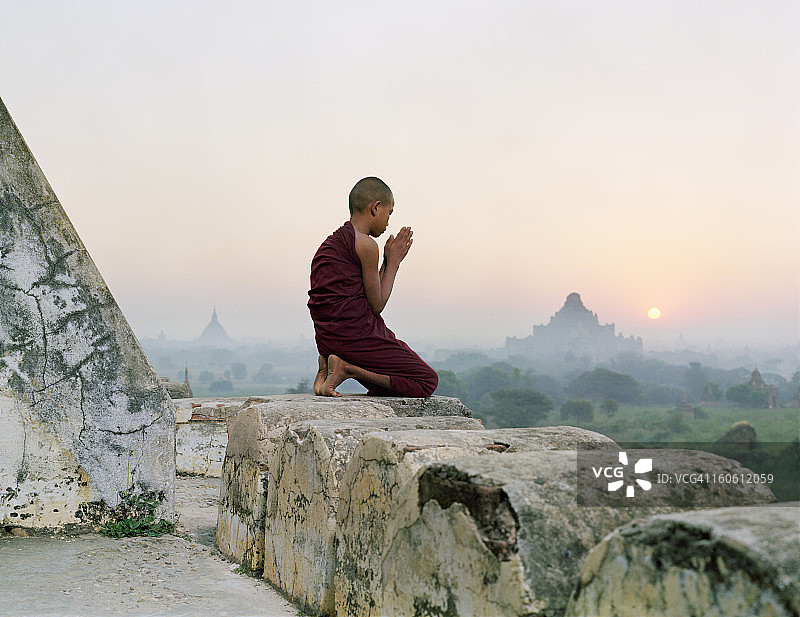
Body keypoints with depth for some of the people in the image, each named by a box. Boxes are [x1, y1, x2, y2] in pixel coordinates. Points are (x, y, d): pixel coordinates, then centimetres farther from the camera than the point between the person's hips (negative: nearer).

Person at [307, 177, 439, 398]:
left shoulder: (332, 242, 17)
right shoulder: (366, 244, -12)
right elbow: (377, 305, -6)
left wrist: (388, 262, 19)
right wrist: (393, 263, 4)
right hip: (355, 336, -9)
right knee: (428, 381, -2)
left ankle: (328, 366, 6)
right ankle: (348, 368, -12)